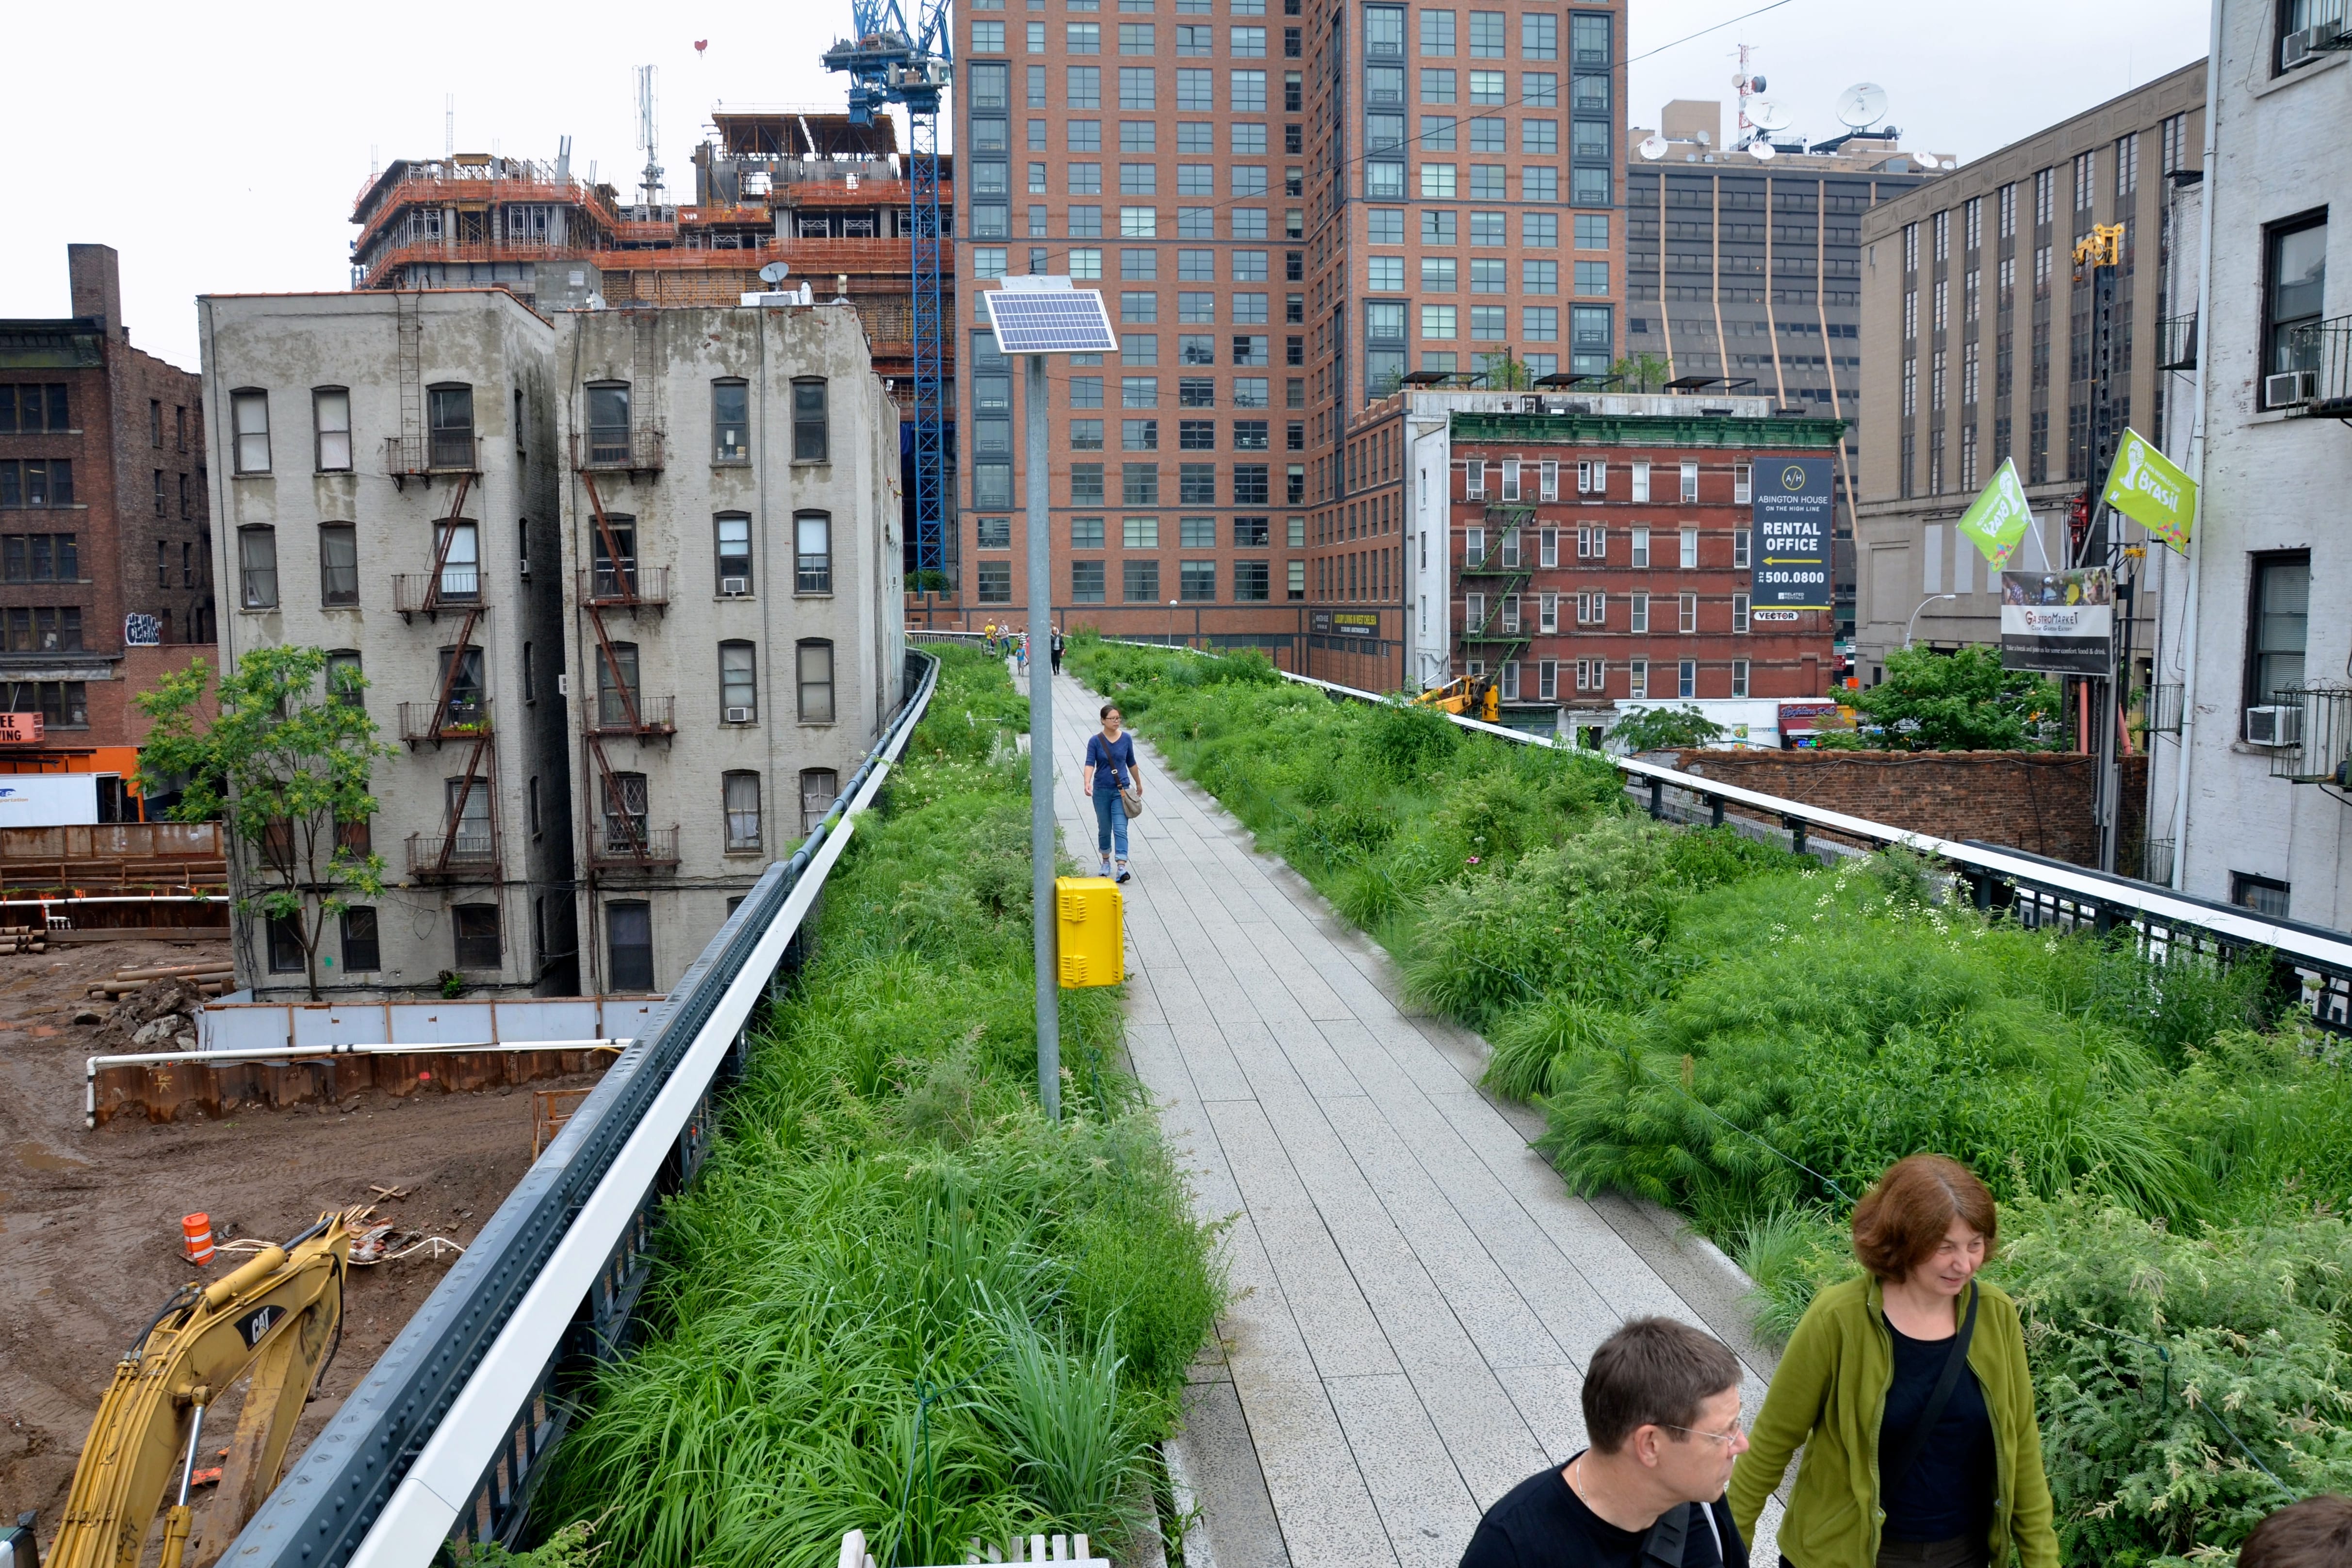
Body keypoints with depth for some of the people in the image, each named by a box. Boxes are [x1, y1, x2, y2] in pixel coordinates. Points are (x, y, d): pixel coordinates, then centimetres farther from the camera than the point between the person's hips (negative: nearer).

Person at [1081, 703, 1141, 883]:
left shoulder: (1126, 739, 0)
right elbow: (1090, 764, -17)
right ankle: (1106, 861, 33)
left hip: (1122, 790, 0)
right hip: (1102, 791, 0)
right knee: (1104, 829, 13)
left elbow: (1131, 763, 14)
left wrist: (1138, 783, 24)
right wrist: (1087, 783, -34)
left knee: (1120, 828, -10)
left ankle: (1122, 867, -18)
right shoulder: (1095, 741, -6)